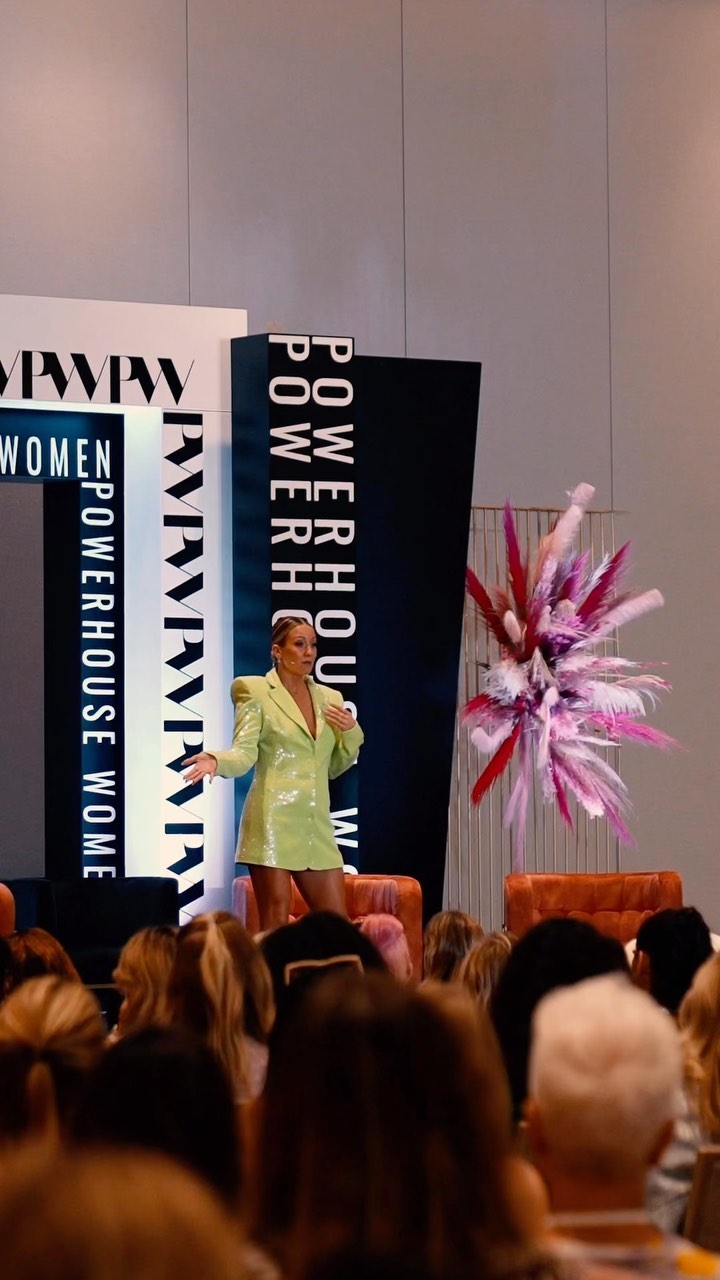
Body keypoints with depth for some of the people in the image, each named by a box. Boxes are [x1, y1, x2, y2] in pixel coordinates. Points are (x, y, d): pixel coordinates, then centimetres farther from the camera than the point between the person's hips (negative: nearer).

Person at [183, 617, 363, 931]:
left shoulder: (329, 698, 16)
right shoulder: (255, 691, -1)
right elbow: (245, 753, -9)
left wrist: (352, 732, 3)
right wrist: (217, 761, -30)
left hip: (316, 824, 6)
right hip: (274, 820, -6)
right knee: (275, 926, -7)